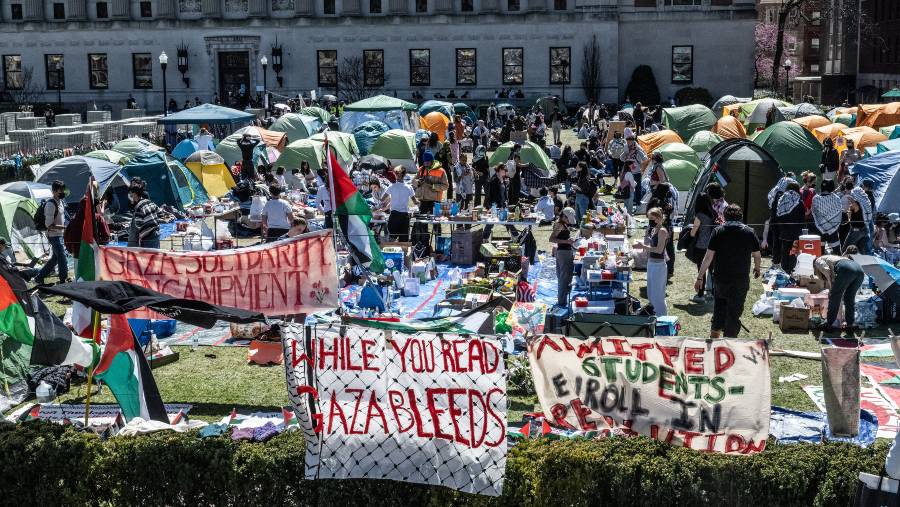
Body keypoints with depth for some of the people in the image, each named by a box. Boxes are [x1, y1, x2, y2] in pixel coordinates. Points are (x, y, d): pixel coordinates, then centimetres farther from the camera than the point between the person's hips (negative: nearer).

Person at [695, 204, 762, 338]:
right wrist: (757, 269, 29)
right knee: (734, 312, 7)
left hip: (720, 279, 1)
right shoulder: (749, 232, -2)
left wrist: (700, 278, -2)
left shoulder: (718, 231, -4)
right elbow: (757, 256, 8)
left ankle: (715, 333, 27)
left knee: (719, 306, 21)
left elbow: (708, 257, -7)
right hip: (741, 280, -1)